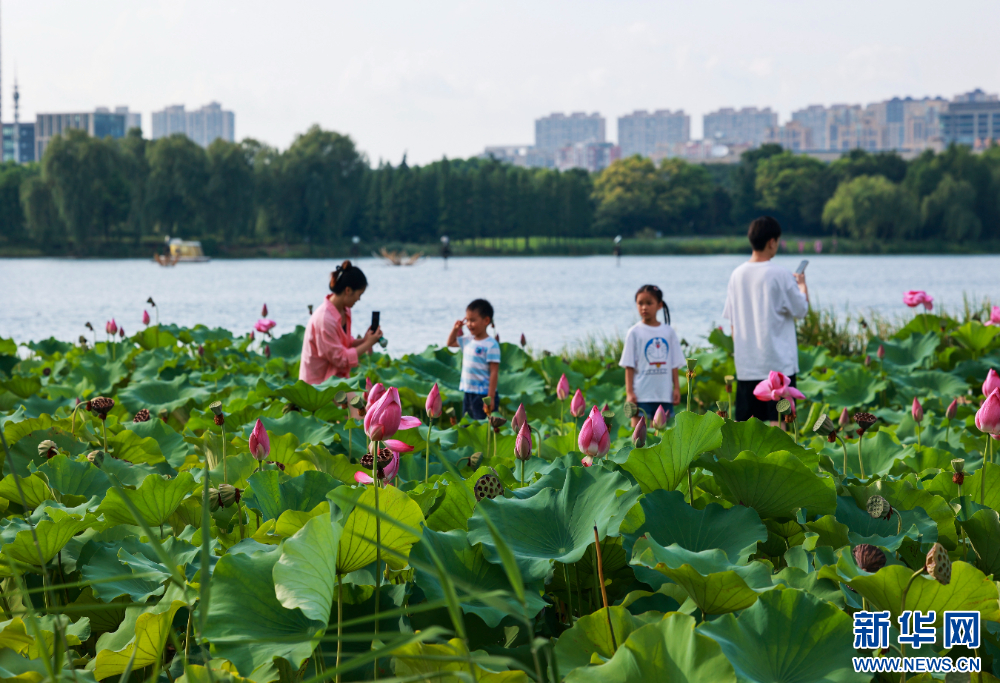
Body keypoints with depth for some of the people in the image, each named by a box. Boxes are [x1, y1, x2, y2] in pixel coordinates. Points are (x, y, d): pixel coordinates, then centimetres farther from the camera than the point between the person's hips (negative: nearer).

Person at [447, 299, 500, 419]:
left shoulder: (491, 345, -15)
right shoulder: (468, 340, 9)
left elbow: (494, 372, -17)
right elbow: (450, 343, 29)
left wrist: (491, 397, -20)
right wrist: (455, 329, 10)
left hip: (483, 395, -8)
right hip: (468, 393, 8)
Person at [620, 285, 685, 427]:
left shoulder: (668, 332, 7)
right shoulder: (635, 332, -1)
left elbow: (674, 364, 10)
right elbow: (629, 366, -2)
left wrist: (676, 388, 5)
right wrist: (629, 392, -7)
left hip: (664, 393, 3)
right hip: (641, 394, -3)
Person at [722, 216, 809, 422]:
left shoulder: (737, 274, 6)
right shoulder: (780, 274, -10)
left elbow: (731, 319, 10)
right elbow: (801, 309, -1)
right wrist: (802, 285, 17)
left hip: (746, 364, 5)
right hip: (778, 362, -5)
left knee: (744, 420, 8)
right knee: (778, 419, -2)